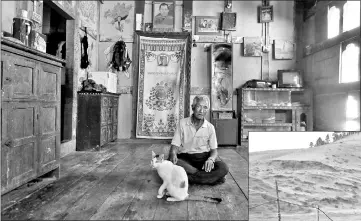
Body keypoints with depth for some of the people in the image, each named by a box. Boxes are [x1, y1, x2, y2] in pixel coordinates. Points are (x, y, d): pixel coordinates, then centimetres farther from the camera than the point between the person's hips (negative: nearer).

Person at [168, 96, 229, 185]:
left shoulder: (210, 127, 2)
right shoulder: (182, 123, -1)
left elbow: (214, 150, 4)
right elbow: (175, 145, -3)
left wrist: (211, 159, -20)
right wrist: (173, 154, -27)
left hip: (203, 158, 1)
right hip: (185, 158, -1)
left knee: (223, 167, -27)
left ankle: (189, 178, -27)